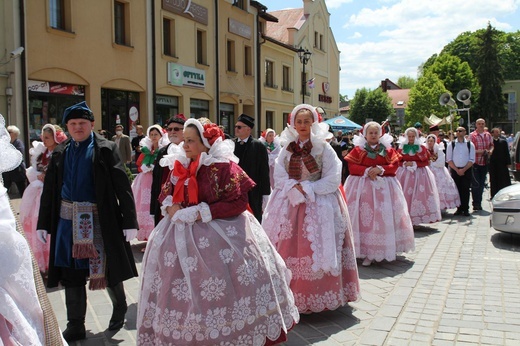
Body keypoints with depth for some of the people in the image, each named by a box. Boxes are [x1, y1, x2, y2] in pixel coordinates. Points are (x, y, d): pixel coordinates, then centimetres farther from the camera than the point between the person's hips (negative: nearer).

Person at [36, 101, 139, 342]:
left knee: (108, 267, 7)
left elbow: (123, 186, -8)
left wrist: (130, 221, -11)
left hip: (99, 219, -4)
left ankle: (120, 307, 34)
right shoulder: (60, 153, 9)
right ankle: (75, 326, 21)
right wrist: (43, 223, 10)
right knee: (71, 273, 8)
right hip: (67, 220, 4)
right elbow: (49, 190, 11)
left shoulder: (105, 149, -4)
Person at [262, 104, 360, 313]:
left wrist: (307, 189, -13)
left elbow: (332, 180, -7)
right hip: (290, 204, 3)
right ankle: (291, 294, 9)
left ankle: (318, 295, 7)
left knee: (316, 249, -5)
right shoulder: (287, 148, 10)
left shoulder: (324, 148, -1)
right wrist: (294, 188, -13)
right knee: (289, 248, -1)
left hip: (318, 205, -3)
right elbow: (279, 178, 5)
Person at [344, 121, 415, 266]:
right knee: (364, 217, -6)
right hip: (362, 186, -2)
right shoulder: (358, 149, 4)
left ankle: (383, 249, 10)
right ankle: (366, 251, -1)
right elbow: (352, 167, -4)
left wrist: (380, 169, -14)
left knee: (384, 217, -1)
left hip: (384, 187, 2)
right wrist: (367, 170, -17)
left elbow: (394, 165, 1)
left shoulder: (388, 149, 9)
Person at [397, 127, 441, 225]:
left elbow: (426, 162, -1)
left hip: (419, 175, -1)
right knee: (405, 195, -2)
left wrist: (414, 163, -12)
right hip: (404, 174, 1)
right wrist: (404, 163, -12)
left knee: (418, 195, -4)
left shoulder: (421, 148, 2)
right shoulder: (401, 147, 5)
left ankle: (417, 217, 1)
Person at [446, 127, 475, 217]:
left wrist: (463, 169, -12)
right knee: (457, 190, 1)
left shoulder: (470, 144, 3)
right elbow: (449, 159, 1)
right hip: (455, 170, 1)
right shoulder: (451, 144, 4)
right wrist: (457, 170, -8)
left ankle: (465, 209, 3)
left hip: (466, 170, -1)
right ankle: (459, 208, 8)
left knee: (465, 190, -4)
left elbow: (472, 160, -1)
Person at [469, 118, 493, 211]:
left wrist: (490, 150, -2)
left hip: (485, 162, 5)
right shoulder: (472, 135, -7)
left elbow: (491, 145, 19)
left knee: (482, 184, 11)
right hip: (475, 162, -5)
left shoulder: (488, 135, 9)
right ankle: (475, 204, 0)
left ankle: (479, 203, 21)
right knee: (475, 184, -7)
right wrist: (479, 151, -22)